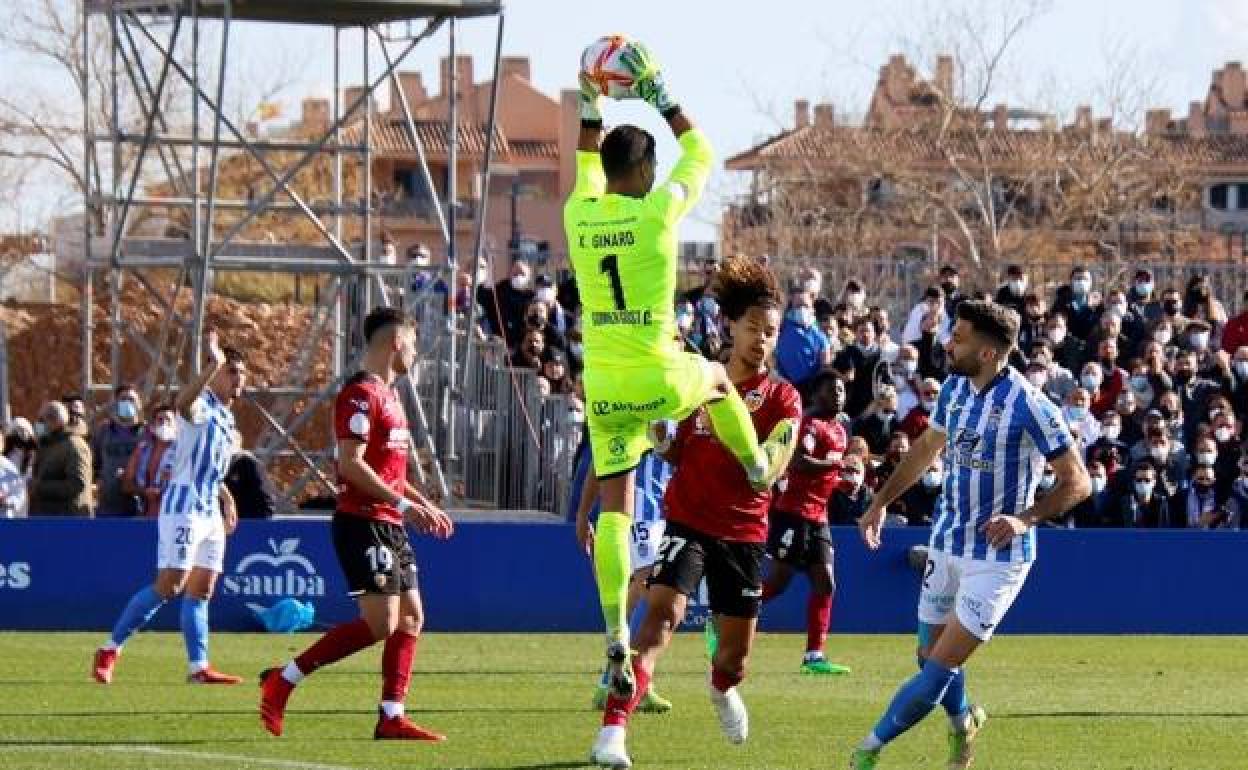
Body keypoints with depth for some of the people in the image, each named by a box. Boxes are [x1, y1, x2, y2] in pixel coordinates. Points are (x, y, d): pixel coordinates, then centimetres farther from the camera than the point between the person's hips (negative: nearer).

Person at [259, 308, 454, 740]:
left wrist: (425, 506, 19)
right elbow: (351, 464, -20)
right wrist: (403, 503, -22)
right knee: (381, 622, -14)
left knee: (411, 619, 6)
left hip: (390, 525, 10)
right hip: (362, 522, -10)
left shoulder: (388, 394, 19)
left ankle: (391, 718, 5)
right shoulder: (361, 393, -12)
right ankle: (282, 682, -9)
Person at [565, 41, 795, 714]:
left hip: (602, 382, 3)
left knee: (613, 505, 4)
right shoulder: (657, 210, -12)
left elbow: (587, 168, 24)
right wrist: (661, 97, 12)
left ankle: (616, 633, -3)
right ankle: (759, 464, 54)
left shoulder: (579, 215, -1)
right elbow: (700, 154, 6)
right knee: (717, 378, 32)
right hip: (657, 375, -3)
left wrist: (591, 109, 24)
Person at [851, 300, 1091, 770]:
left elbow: (1077, 482, -17)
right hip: (947, 542, 7)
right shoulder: (955, 388, 1)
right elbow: (927, 447, 19)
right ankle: (963, 721, 42)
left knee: (943, 663, -10)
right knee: (930, 654, 14)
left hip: (997, 554, -7)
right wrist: (881, 501, 17)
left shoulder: (1029, 406, -21)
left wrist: (1024, 519, -30)